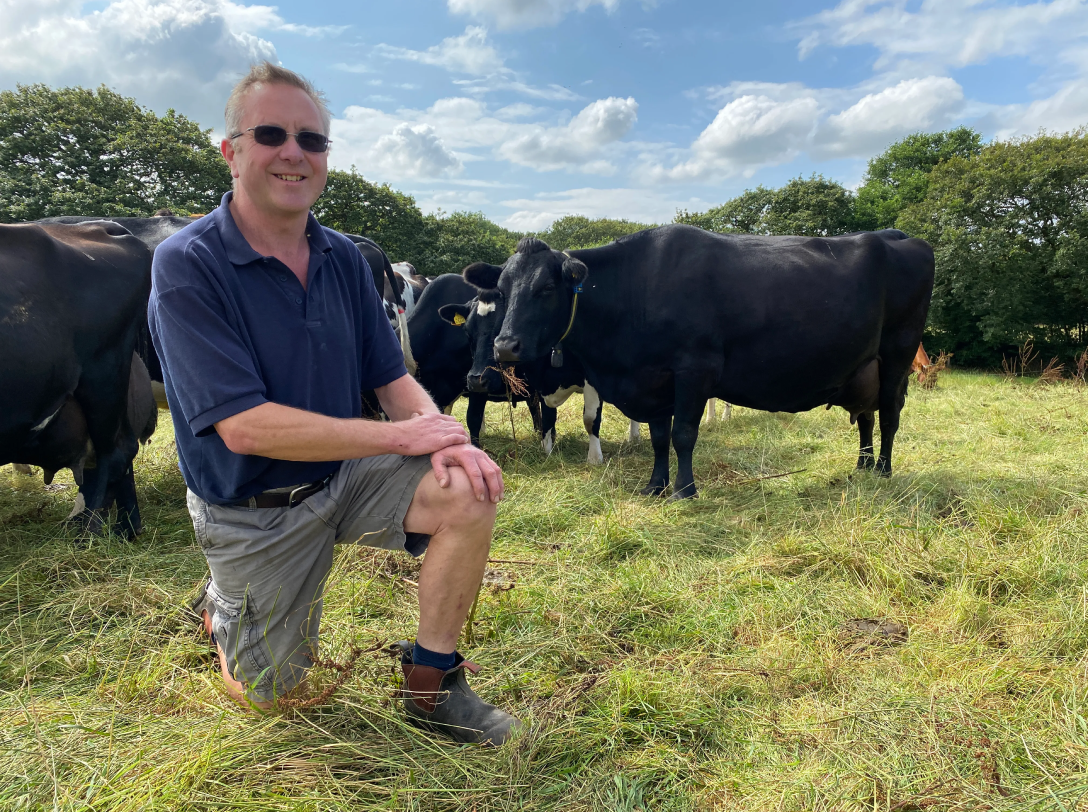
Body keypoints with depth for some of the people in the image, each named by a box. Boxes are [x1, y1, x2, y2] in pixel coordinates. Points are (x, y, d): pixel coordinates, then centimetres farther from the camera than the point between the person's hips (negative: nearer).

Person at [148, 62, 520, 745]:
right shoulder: (188, 265, -19)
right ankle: (223, 603, 42)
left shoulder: (344, 258, -1)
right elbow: (244, 426, -27)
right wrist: (402, 435, -26)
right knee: (271, 692, 9)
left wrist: (444, 437, -21)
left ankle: (432, 682, -2)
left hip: (347, 475, 4)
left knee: (469, 490, -21)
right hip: (251, 510, -4)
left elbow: (393, 377, 2)